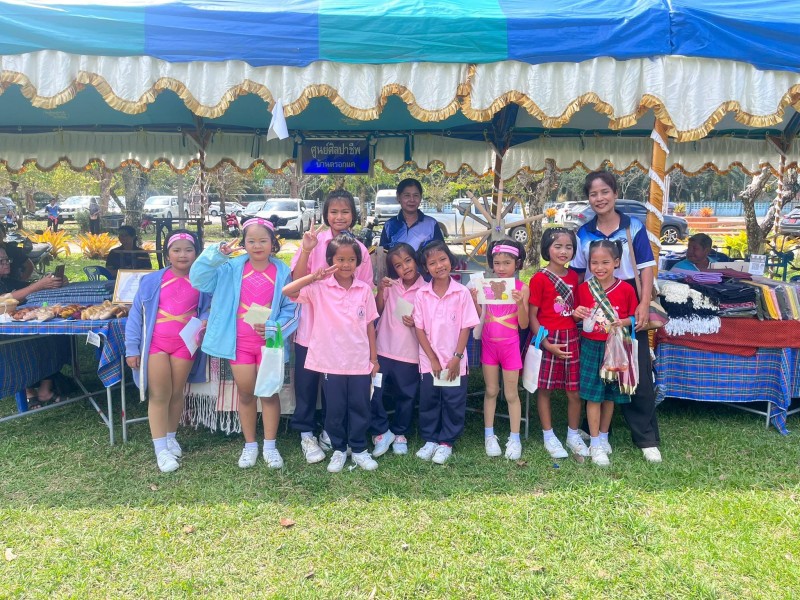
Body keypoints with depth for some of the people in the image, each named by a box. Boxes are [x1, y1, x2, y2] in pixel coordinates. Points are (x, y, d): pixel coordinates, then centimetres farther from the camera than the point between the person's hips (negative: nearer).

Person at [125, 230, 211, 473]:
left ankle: (170, 437, 31)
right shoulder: (152, 280, -4)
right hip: (156, 343, -1)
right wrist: (132, 348, -5)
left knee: (176, 393, 13)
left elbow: (206, 310, 10)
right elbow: (136, 313, -2)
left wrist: (204, 323, -14)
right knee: (159, 394, 1)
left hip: (185, 344, 2)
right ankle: (160, 448, 8)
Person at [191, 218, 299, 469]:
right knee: (245, 393, 11)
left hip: (269, 341, -1)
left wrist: (273, 328, -19)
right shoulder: (232, 268, -1)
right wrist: (216, 254, -21)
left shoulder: (282, 272, -5)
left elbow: (291, 308, -4)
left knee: (269, 392, 7)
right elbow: (198, 279, -9)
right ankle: (250, 445, 26)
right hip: (239, 341, 1)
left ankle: (270, 445, 21)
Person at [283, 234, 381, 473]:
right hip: (331, 361, -1)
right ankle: (339, 449, 29)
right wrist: (313, 277, -26)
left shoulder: (364, 289, 1)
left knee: (360, 407, 11)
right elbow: (287, 291, -17)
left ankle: (359, 449, 28)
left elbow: (370, 326, 6)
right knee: (335, 409, 11)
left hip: (360, 361, 1)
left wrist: (374, 358, 7)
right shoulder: (320, 288, -6)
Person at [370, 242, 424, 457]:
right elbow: (378, 311, 4)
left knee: (406, 396, 12)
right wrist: (380, 290, -10)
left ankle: (399, 434, 32)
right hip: (383, 349, 2)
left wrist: (416, 323, -19)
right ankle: (382, 431, 18)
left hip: (409, 353, -1)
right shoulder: (390, 285, 2)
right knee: (373, 392, -2)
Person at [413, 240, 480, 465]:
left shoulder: (462, 293, -7)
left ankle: (446, 442, 23)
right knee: (428, 402, 12)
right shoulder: (421, 295, -4)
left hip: (455, 362, -1)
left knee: (453, 403, 7)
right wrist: (433, 359, -8)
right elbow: (419, 329, -3)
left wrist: (457, 357, -11)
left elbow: (466, 328, -6)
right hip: (429, 361, 1)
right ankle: (430, 440, 28)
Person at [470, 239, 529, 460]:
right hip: (489, 343, 3)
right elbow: (479, 317, 1)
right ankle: (489, 435, 24)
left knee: (511, 394, 7)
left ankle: (515, 438, 19)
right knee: (490, 391, 13)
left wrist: (520, 303, -25)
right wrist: (474, 300, -16)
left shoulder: (522, 288, -9)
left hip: (510, 345, -2)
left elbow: (524, 324, -9)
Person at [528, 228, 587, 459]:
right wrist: (546, 343, -15)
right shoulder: (539, 278, -9)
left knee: (575, 392, 8)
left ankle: (573, 435, 27)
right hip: (547, 339, -5)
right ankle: (549, 436, 21)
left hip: (571, 338, 5)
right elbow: (532, 316, -9)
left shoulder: (574, 277, 8)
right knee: (544, 389, 6)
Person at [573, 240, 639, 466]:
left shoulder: (626, 289, -6)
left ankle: (603, 436, 30)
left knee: (610, 395, 12)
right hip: (591, 347, 0)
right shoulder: (584, 288, -2)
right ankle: (595, 444, 10)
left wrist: (623, 322, -18)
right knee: (593, 395, 1)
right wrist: (577, 314, -12)